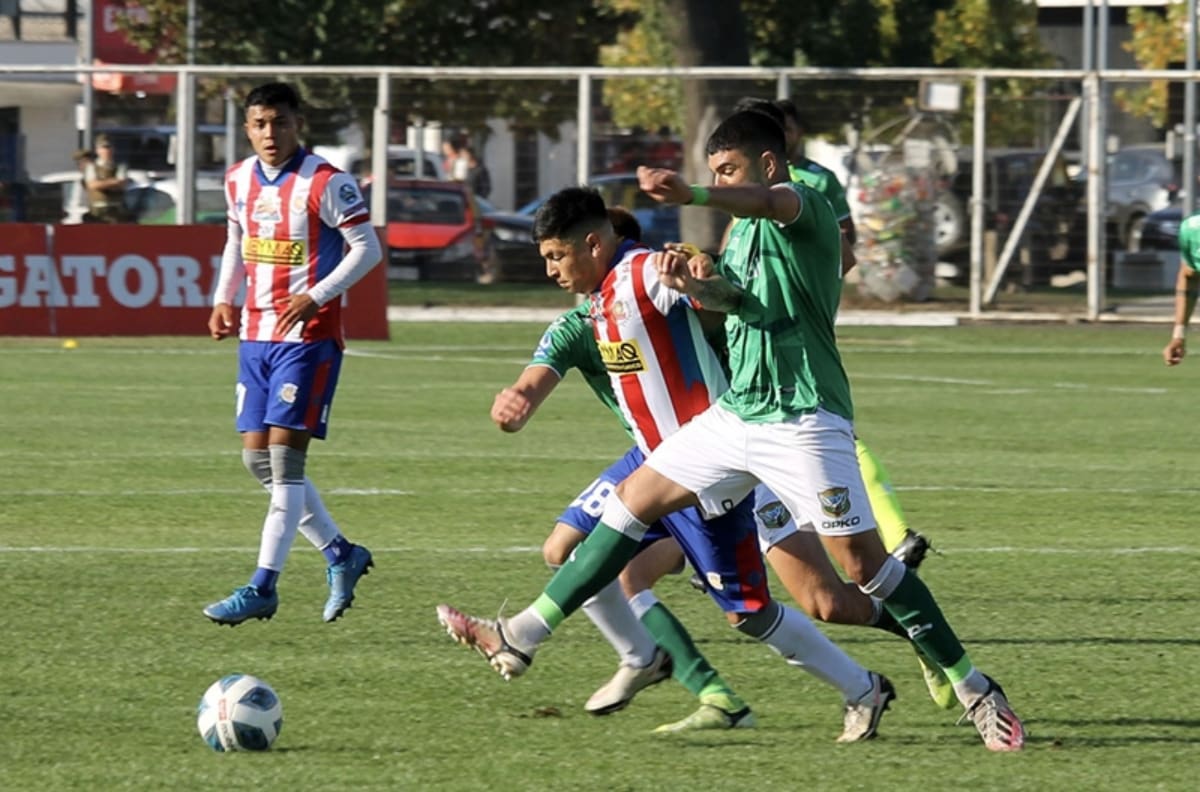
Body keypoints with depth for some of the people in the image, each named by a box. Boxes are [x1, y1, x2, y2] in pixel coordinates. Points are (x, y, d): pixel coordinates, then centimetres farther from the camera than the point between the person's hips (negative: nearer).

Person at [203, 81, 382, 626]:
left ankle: (263, 586, -9)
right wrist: (223, 299, 8)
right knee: (256, 456, 5)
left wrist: (315, 297, -21)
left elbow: (366, 248, -11)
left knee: (284, 455, -10)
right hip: (256, 333, 7)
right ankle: (340, 554, 20)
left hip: (308, 335, -7)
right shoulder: (239, 181, 8)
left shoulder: (325, 184, -12)